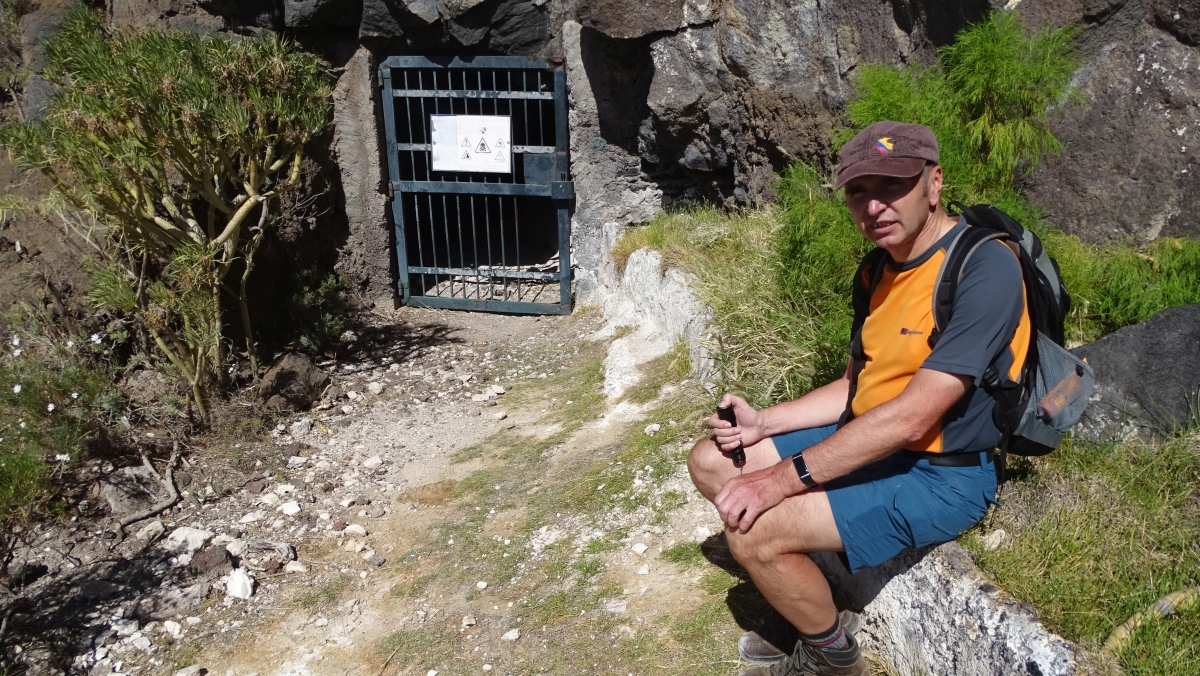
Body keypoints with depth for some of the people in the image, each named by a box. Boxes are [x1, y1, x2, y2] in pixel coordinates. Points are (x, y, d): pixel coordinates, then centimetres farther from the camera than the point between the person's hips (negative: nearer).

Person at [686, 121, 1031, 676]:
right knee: (711, 461, 6)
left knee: (753, 530, -23)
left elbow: (911, 417, -27)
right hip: (867, 440, 9)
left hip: (939, 474, -9)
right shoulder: (883, 266, 6)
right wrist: (762, 424, -2)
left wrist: (787, 477, -26)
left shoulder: (984, 267, -23)